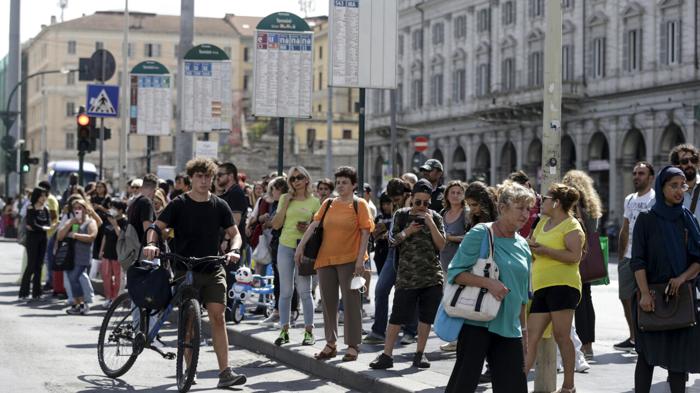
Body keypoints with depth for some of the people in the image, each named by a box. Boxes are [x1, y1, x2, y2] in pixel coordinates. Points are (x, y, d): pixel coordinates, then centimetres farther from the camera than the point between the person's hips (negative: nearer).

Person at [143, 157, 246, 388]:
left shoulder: (219, 206, 6)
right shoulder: (179, 204, -2)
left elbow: (234, 233, 7)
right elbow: (157, 226, -7)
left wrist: (234, 250, -14)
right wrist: (151, 243, -29)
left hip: (213, 269, 2)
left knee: (217, 316, -8)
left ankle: (225, 372, -11)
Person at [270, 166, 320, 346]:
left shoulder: (314, 201, 4)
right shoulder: (285, 199, 8)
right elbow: (276, 225, 3)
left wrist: (309, 228, -12)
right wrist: (285, 204, -5)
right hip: (285, 247, 2)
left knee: (304, 291, -2)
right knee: (285, 291, 5)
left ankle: (309, 331, 4)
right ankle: (284, 331, 10)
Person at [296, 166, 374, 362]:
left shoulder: (359, 205, -1)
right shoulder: (328, 204, 11)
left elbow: (365, 233, -5)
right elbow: (314, 225, 6)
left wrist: (360, 259, -13)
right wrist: (301, 247, -2)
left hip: (349, 260, -4)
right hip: (325, 259, 5)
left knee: (351, 302, -3)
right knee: (328, 303, 9)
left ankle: (353, 346, 3)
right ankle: (330, 344, 19)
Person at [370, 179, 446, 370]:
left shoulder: (435, 217, 7)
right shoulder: (402, 215, 4)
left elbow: (442, 245, 0)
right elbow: (392, 240, 6)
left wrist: (430, 223, -9)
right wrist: (407, 232, -11)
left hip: (432, 276, 2)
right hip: (407, 276, -2)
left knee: (426, 317, 5)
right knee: (397, 316, -4)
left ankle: (420, 353, 17)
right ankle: (387, 355, 1)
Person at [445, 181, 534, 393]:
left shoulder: (523, 246, 12)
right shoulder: (480, 234, -6)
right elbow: (455, 272, -10)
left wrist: (524, 330, 19)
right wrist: (487, 282, -23)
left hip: (509, 328, 6)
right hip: (477, 322, -6)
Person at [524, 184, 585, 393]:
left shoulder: (571, 226, -3)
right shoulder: (543, 222, 21)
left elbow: (575, 256, -15)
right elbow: (533, 247, 31)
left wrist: (545, 250, -17)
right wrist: (531, 248, 7)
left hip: (562, 285, -8)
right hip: (540, 287, 8)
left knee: (561, 336, -5)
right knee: (531, 339, 1)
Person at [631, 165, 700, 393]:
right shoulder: (646, 220, 0)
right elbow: (638, 260, -6)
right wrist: (644, 293, -16)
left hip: (682, 296, 3)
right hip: (652, 297, -3)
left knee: (679, 354, 2)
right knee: (648, 354, -1)